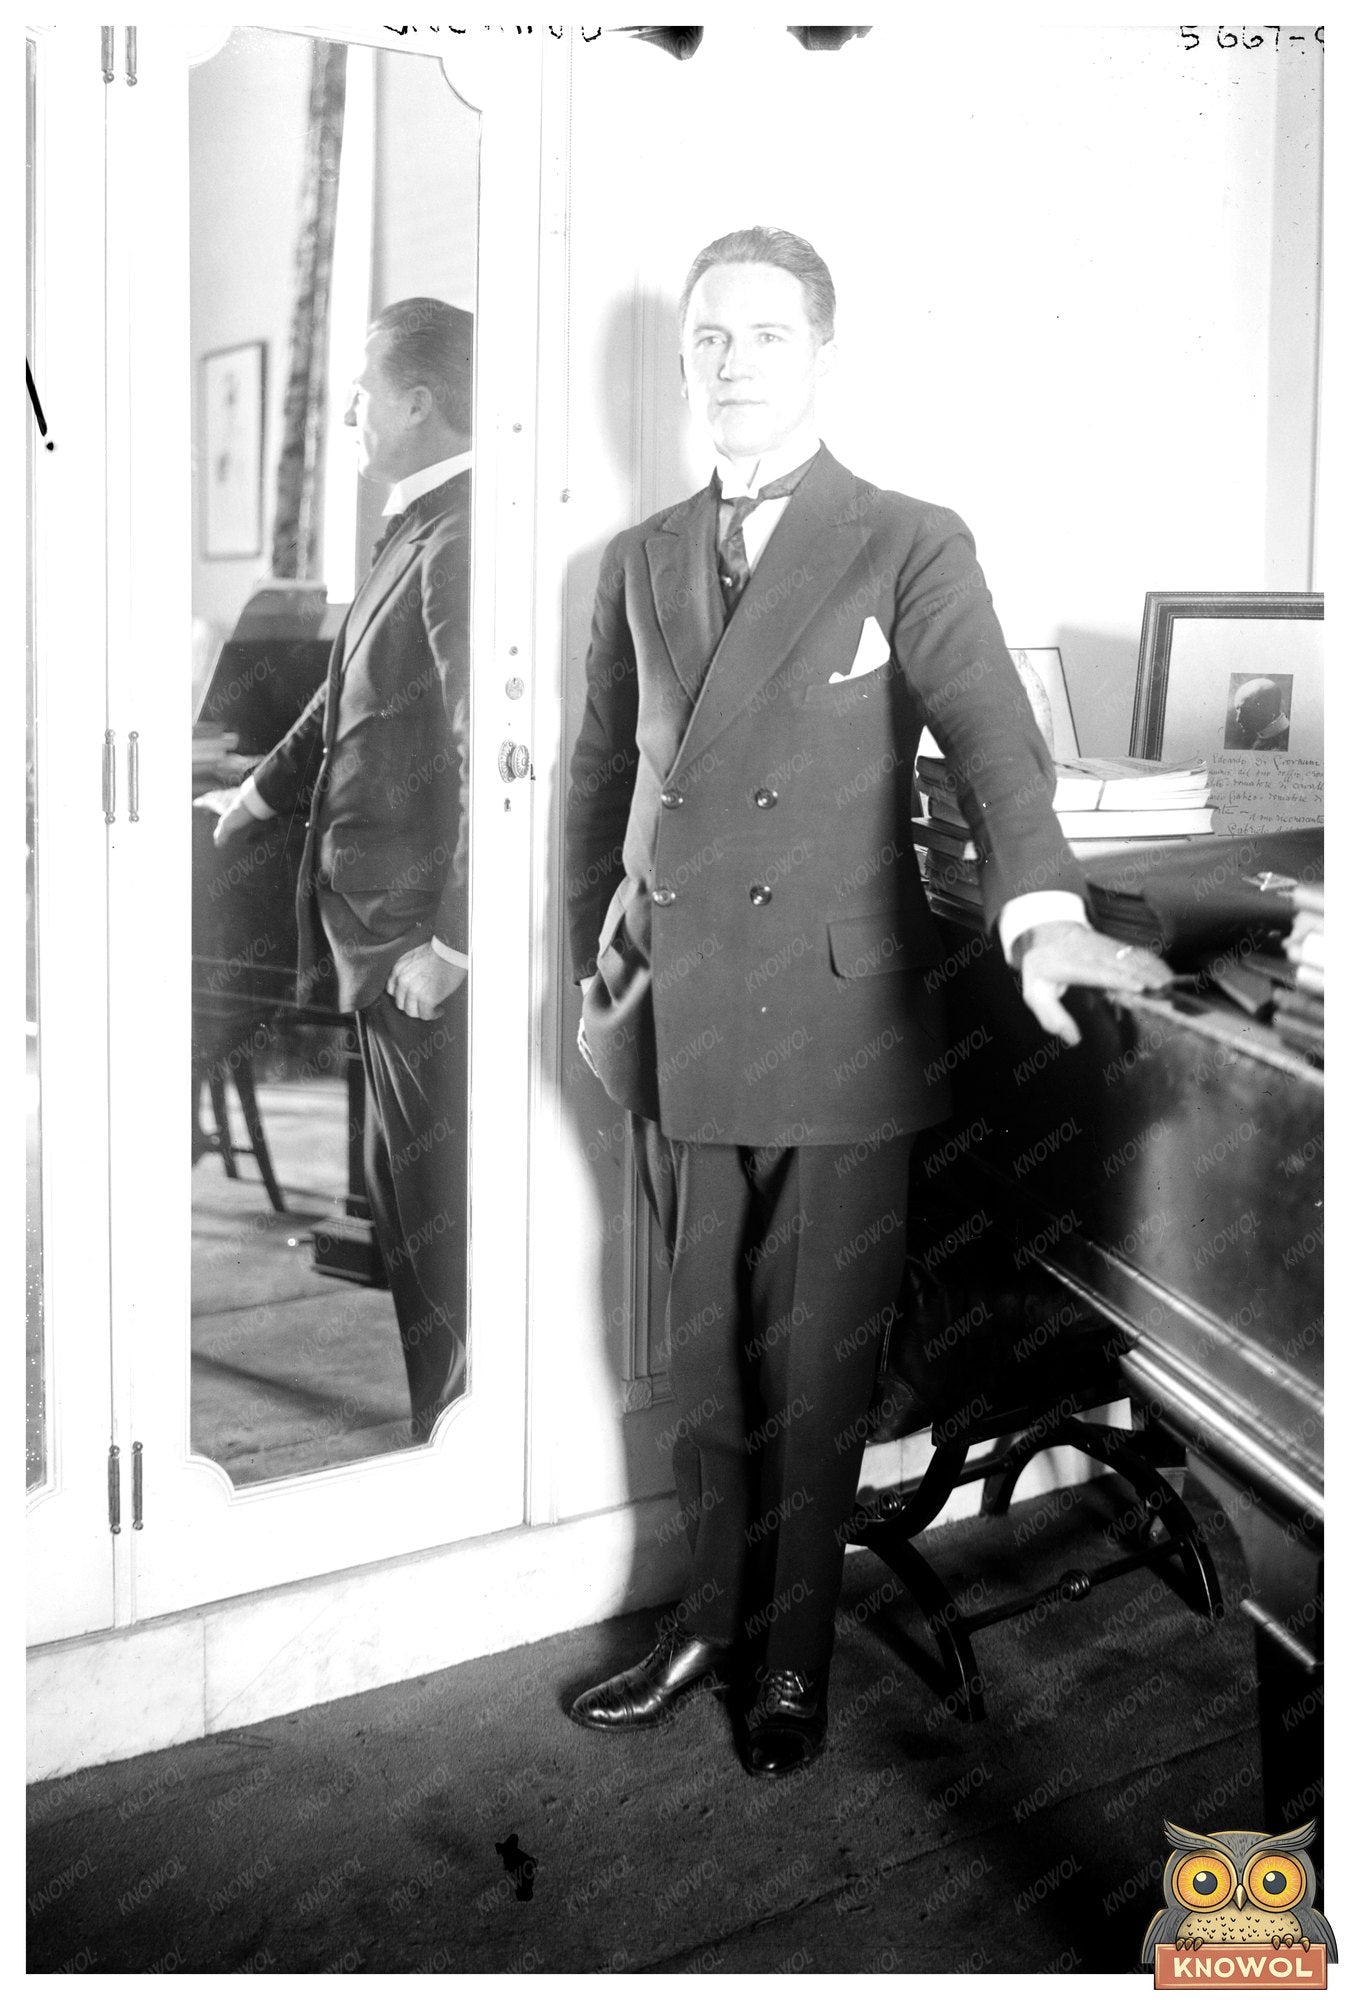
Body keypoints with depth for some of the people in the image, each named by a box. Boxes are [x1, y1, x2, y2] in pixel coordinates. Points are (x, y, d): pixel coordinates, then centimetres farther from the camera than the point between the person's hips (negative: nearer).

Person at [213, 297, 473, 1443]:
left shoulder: (459, 542, -18)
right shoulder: (416, 532, 12)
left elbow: (488, 756, -23)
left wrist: (446, 941, -21)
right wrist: (261, 793, 33)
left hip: (426, 939, -10)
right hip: (382, 920, 10)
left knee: (432, 1202, 1)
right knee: (405, 1197, 17)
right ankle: (440, 1432, 31)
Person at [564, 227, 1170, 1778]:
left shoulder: (911, 549, -1)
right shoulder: (640, 563, 12)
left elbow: (992, 743, -15)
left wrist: (1042, 915, -32)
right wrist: (590, 968, 13)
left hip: (840, 1024, -3)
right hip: (677, 1029, 4)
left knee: (817, 1361, 7)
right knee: (703, 1352, 13)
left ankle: (792, 1651, 26)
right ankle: (714, 1614, 32)